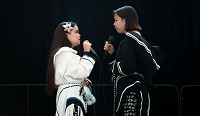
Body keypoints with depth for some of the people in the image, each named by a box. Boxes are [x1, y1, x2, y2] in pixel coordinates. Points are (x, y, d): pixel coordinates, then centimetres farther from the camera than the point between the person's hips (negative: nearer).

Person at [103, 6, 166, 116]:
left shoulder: (129, 40, -14)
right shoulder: (137, 37, 15)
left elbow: (126, 68, -23)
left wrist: (113, 66, -4)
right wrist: (112, 52, 11)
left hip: (130, 92, -9)